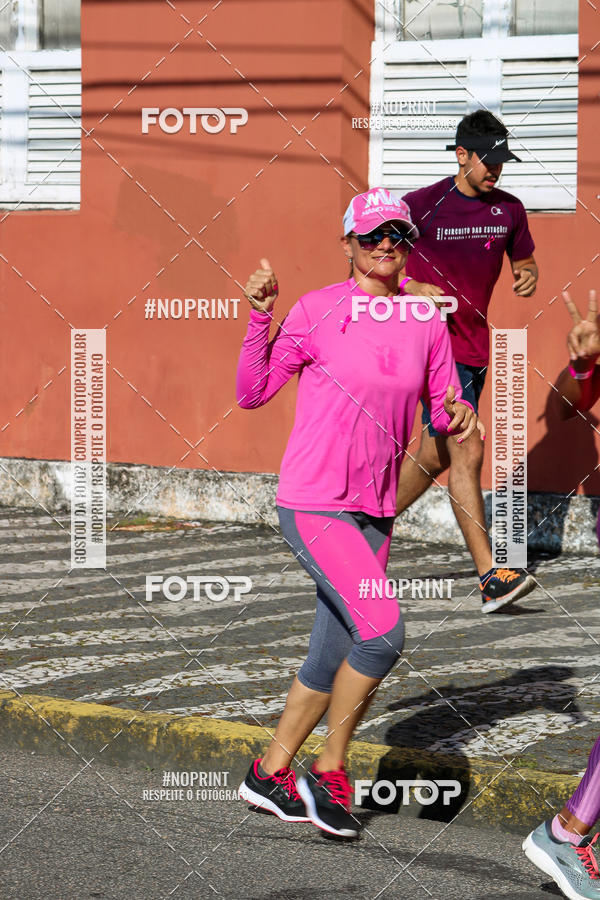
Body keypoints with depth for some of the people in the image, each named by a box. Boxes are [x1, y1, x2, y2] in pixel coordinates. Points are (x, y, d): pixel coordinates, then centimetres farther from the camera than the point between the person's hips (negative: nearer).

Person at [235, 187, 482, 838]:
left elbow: (443, 411, 15)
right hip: (312, 505, -6)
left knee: (333, 661, 11)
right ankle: (329, 772, -2)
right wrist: (259, 318, -17)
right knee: (383, 633, -20)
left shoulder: (427, 322, 7)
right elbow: (252, 394, -5)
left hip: (374, 514, 6)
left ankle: (269, 773, 29)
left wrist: (459, 413, -8)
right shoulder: (318, 310, -6)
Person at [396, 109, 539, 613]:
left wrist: (528, 277, -4)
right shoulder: (422, 206, -9)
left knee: (436, 457, 15)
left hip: (475, 347, 7)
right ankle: (491, 579, -19)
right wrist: (410, 289, -20)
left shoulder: (508, 210, 6)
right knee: (467, 452, -16)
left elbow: (524, 261, 21)